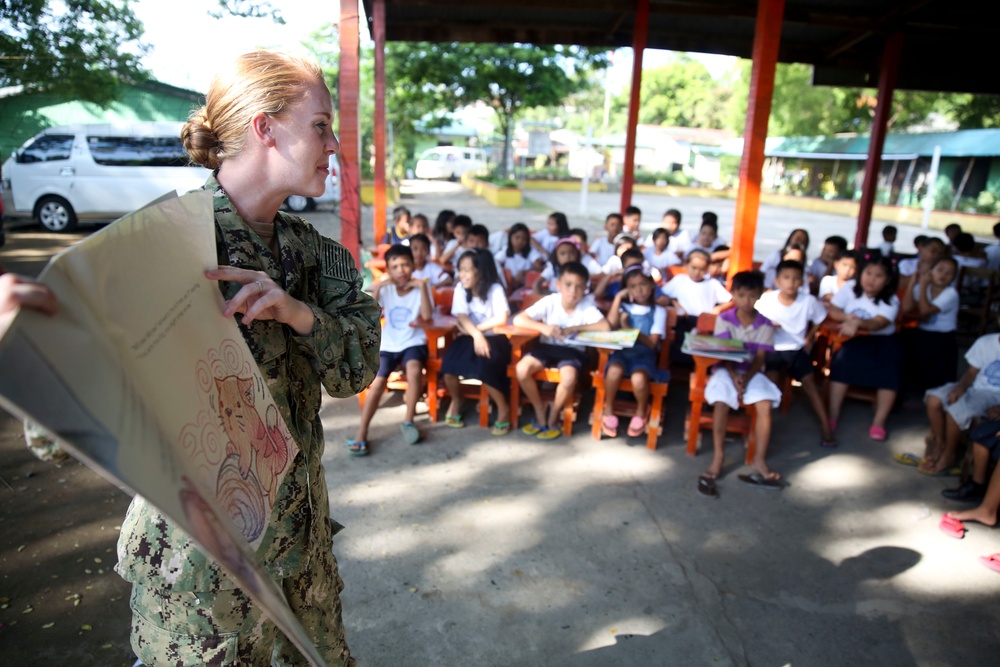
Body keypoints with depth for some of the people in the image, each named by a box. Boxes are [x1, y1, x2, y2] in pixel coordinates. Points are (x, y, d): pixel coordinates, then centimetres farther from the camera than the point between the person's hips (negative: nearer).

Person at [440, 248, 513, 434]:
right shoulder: (460, 288, 0)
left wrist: (475, 328, -16)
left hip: (494, 338, -3)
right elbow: (462, 317, -11)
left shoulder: (495, 289, -8)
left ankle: (503, 407, -8)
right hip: (469, 337, 4)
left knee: (481, 367, -32)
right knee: (449, 364, -24)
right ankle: (456, 400, 7)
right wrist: (476, 335, -29)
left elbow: (502, 319, -17)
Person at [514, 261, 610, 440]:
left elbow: (606, 327, -24)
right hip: (547, 347, 2)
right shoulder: (549, 301, -12)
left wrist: (574, 328, -25)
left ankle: (553, 417, -3)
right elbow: (518, 320, -17)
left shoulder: (587, 306, -13)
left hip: (573, 351, -1)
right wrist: (543, 327, -32)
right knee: (522, 369, -24)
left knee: (569, 378, -32)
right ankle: (539, 411, 0)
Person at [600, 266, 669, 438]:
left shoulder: (658, 311, 8)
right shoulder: (623, 307, 14)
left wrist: (629, 329, -13)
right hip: (622, 351, 1)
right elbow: (610, 325, -6)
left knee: (638, 378, -34)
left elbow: (652, 343, -1)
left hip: (644, 354, -1)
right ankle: (608, 409, -7)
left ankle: (641, 411, 1)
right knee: (614, 370, -34)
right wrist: (618, 298, -1)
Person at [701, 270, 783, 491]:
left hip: (752, 371, 1)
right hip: (726, 369, -1)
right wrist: (734, 376, -26)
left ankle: (760, 460, -13)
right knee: (721, 403, -29)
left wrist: (746, 378, -23)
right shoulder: (724, 319, -3)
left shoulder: (765, 324, 0)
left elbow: (760, 358, -6)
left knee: (765, 405, -24)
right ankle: (718, 457, -21)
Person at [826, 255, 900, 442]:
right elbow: (832, 310, -6)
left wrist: (858, 322, -50)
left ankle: (879, 422, -16)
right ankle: (833, 416, -24)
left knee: (888, 370, -28)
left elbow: (878, 324, -28)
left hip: (882, 340, 0)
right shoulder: (850, 288, -3)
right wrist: (847, 317, -28)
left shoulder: (891, 300, -10)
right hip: (853, 338, 0)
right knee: (842, 361, -30)